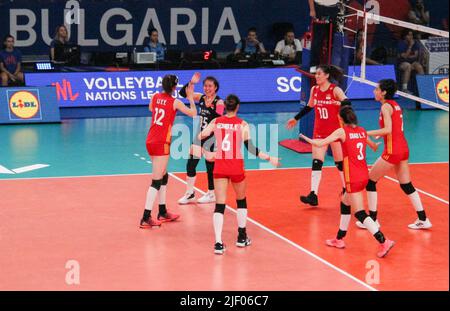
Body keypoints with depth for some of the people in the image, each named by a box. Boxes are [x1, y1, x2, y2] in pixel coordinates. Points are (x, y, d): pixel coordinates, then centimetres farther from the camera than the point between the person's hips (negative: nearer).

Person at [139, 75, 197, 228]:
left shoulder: (155, 97, 5)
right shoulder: (175, 102, -10)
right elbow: (193, 113, 1)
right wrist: (191, 98, 15)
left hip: (150, 141, 7)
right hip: (162, 143, -7)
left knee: (163, 176, 20)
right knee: (156, 181, -6)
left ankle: (162, 213, 28)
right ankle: (146, 219, -11)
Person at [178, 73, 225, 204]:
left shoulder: (219, 102, -12)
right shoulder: (201, 98, 3)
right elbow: (183, 93, -4)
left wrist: (211, 107, -34)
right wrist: (191, 83, -17)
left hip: (212, 137, -6)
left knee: (210, 166, 3)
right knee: (191, 163, 3)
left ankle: (211, 194, 19)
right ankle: (190, 194, 15)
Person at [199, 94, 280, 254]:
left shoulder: (216, 122, 1)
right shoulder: (242, 124, -5)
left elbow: (200, 138, -1)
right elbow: (250, 148, -11)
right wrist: (269, 158, -4)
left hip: (220, 167, 1)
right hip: (236, 167, -1)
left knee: (220, 205, 2)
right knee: (241, 201, 22)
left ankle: (218, 243, -10)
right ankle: (242, 237, 30)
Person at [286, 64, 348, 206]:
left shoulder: (335, 90, -10)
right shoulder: (314, 90, 6)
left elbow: (347, 102, -23)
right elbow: (309, 107, 22)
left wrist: (340, 103, -43)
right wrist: (296, 119, 29)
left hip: (335, 131, -4)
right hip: (319, 131, 4)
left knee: (340, 162, 6)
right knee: (316, 163, -6)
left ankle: (346, 191, 24)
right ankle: (313, 195, -11)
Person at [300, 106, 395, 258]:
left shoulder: (342, 131, -8)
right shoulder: (362, 131, 10)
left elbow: (320, 144, -12)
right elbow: (374, 146, 29)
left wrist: (305, 138, 6)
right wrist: (377, 145, 54)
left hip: (353, 178, -7)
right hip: (364, 175, 7)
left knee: (360, 214, -8)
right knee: (345, 204, 24)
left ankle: (384, 242, -19)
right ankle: (339, 239, 34)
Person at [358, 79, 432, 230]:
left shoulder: (386, 106, -12)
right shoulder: (395, 105, 13)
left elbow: (388, 130, -23)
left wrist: (367, 133, -19)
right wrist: (380, 134, 17)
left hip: (392, 151, -9)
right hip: (403, 148, 9)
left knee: (370, 180, 3)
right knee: (406, 185, 15)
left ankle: (372, 219, 6)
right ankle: (423, 219, 14)